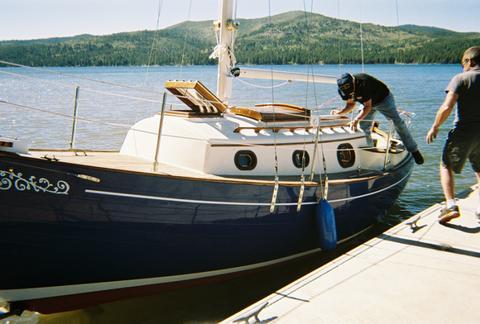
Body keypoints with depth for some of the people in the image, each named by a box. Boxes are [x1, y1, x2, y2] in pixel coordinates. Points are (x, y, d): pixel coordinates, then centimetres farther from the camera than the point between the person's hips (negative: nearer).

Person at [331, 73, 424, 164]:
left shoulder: (363, 83, -39)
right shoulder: (345, 88, -20)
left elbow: (368, 107, -34)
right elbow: (351, 104, -7)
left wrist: (356, 120, -43)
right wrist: (340, 112, -25)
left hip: (383, 98, -6)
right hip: (367, 102, 6)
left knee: (398, 122, -12)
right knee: (364, 128, -2)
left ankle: (414, 151, -4)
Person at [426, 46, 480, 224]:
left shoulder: (461, 78, -9)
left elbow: (447, 107, -18)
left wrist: (434, 127, -8)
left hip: (463, 131, -5)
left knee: (446, 166, 7)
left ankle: (451, 205, -8)